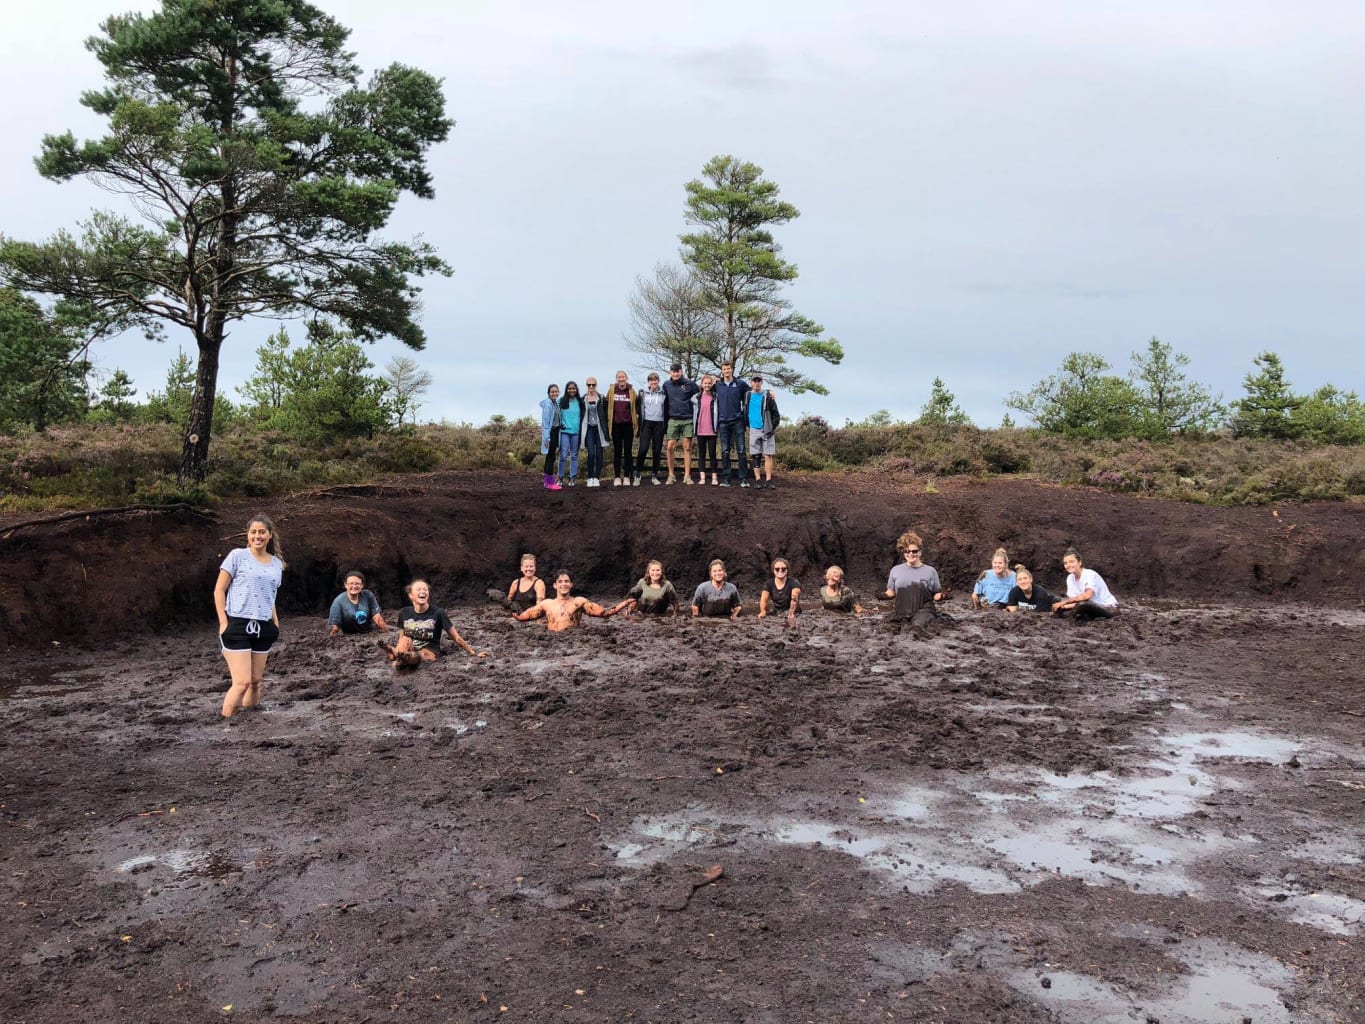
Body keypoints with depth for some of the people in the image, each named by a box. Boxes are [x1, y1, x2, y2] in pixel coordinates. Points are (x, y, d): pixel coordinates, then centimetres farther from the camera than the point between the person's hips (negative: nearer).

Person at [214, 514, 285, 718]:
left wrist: (275, 621, 11)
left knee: (256, 681, 10)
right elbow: (219, 590, -3)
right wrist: (224, 623, -10)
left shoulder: (277, 563, 12)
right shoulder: (237, 556, -3)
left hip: (263, 628, 5)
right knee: (242, 682, -12)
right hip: (237, 625, -5)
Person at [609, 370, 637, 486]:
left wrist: (636, 423, 5)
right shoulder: (612, 390, 4)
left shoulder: (631, 391, 3)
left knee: (628, 451, 4)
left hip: (628, 424, 0)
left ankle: (627, 477, 9)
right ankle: (617, 477, 7)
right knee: (617, 452, 4)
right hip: (616, 425, 0)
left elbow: (635, 408, 9)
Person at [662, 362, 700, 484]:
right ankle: (671, 475, 7)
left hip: (687, 420, -1)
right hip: (673, 420, 1)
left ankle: (687, 476, 4)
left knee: (687, 448, 0)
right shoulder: (666, 385, 7)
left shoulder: (690, 384, 0)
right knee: (670, 447, -4)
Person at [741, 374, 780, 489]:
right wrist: (747, 424, 13)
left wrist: (773, 427, -5)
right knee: (755, 456, 1)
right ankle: (758, 480, 5)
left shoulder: (768, 396, 1)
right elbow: (745, 412, 22)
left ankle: (768, 481, -5)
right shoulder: (747, 396, 9)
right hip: (754, 430, 3)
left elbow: (776, 414, 1)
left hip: (767, 430, -3)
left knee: (768, 456, -5)